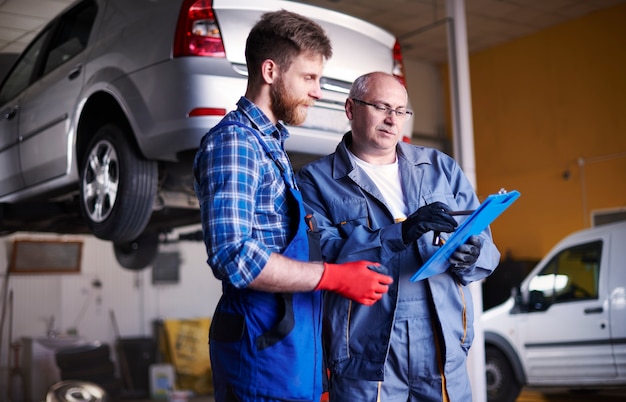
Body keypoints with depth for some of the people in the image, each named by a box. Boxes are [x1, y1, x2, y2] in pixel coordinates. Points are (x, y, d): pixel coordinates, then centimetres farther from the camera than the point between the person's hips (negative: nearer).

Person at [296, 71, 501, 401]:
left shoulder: (442, 167, 13)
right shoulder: (316, 180, 1)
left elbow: (485, 246, 9)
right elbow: (321, 257, -14)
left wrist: (470, 257, -14)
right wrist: (399, 234, -24)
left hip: (444, 348, 4)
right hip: (366, 353, -3)